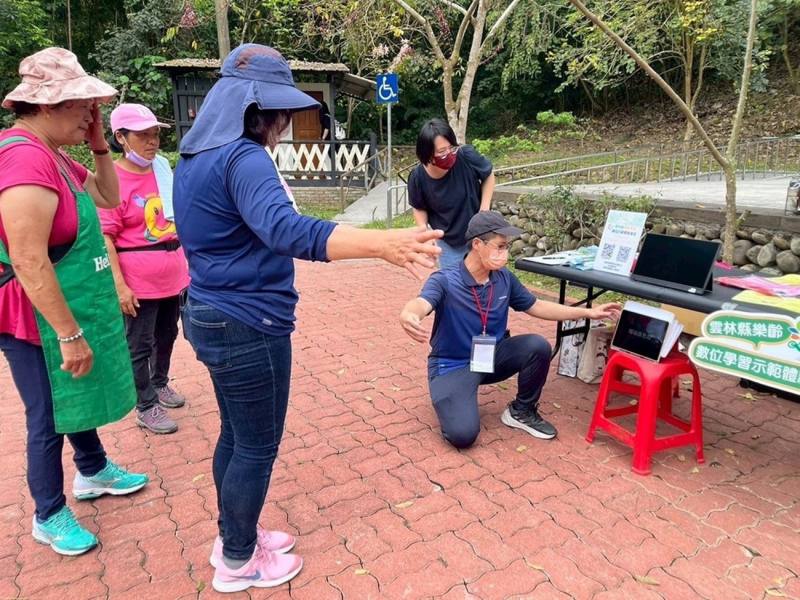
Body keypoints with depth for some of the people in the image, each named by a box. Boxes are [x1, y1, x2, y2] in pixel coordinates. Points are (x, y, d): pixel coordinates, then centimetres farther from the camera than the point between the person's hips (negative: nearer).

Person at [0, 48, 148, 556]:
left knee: (77, 398, 25)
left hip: (70, 311, 10)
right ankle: (50, 517, 28)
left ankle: (94, 472, 46)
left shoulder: (51, 154, 5)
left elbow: (109, 197, 18)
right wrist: (69, 335, -25)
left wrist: (100, 146, 3)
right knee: (48, 418, 7)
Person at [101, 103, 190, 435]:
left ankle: (160, 383, 42)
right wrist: (119, 286, -20)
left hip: (172, 273, 7)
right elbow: (105, 239, -17)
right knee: (140, 345, 7)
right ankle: (146, 407, 21)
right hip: (139, 280, -6)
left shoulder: (162, 167, 5)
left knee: (167, 335, 20)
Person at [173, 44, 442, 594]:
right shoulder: (243, 158, -22)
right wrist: (384, 244, -50)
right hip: (248, 325, -10)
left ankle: (234, 537, 40)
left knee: (236, 435, 22)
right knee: (257, 447, 7)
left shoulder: (196, 157, 11)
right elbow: (286, 229, -40)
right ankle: (238, 563, 27)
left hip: (212, 315, 10)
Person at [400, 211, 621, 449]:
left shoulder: (504, 279, -3)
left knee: (537, 346, -21)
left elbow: (536, 306, 11)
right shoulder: (444, 281, -21)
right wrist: (408, 316, -68)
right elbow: (420, 304, -41)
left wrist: (588, 312, 8)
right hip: (452, 365, -5)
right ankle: (452, 397, 12)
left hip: (492, 356, 5)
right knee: (463, 434, -25)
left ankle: (522, 411, 4)